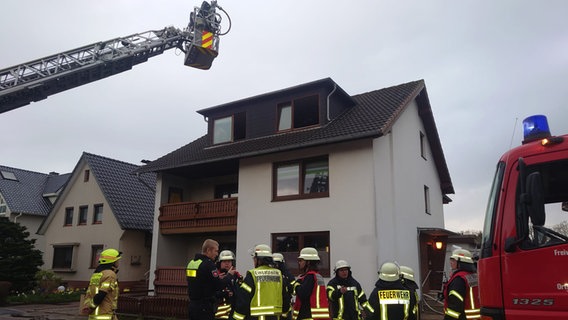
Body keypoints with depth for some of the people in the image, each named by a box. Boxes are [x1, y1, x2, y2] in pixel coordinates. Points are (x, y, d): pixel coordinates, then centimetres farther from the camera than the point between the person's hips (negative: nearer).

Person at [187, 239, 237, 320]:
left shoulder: (191, 263, 10)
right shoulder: (209, 264, -17)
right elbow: (219, 286, -17)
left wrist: (218, 278, 15)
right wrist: (229, 275, -2)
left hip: (192, 304, 8)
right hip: (205, 307, -8)